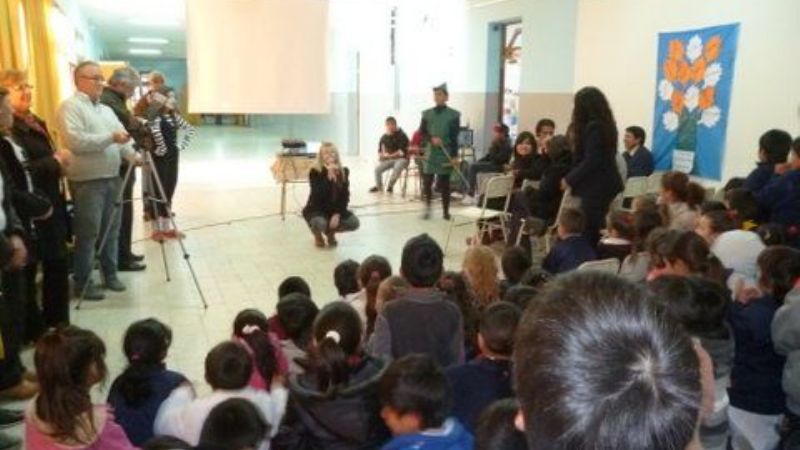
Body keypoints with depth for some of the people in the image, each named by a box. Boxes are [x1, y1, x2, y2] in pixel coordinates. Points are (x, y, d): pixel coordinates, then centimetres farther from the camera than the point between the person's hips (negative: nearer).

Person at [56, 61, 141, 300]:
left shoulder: (106, 109, 18)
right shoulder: (70, 106, -8)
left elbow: (122, 137, 12)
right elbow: (75, 141, -21)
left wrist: (133, 156, -7)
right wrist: (110, 137, -22)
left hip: (112, 178, 8)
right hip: (87, 181, -7)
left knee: (111, 230, 12)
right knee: (88, 234, -1)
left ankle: (110, 274, 24)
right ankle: (82, 283, 9)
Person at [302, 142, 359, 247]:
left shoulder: (343, 172, -5)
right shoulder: (315, 172, -17)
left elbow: (345, 196, -6)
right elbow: (318, 195, -29)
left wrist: (337, 214, -18)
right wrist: (328, 177, -36)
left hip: (336, 209, 4)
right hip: (316, 210, -4)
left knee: (354, 223, -21)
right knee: (319, 223, -37)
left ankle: (330, 232, 13)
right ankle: (317, 235, 5)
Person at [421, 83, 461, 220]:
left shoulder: (453, 115, -1)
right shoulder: (427, 114, 8)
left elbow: (455, 137, -3)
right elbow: (422, 133, 5)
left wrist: (454, 156, -8)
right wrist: (431, 139, -15)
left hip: (445, 155, -2)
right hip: (430, 153, 2)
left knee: (444, 184, 3)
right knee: (426, 182, 0)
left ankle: (446, 211, 12)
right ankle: (427, 207, 20)